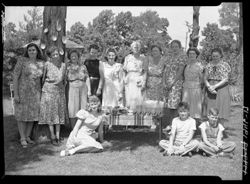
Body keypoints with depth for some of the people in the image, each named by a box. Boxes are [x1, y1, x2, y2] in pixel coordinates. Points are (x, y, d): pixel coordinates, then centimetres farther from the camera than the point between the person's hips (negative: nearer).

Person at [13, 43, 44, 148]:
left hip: (35, 93, 4)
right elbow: (15, 77, -11)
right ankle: (22, 138, 15)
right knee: (22, 115, 4)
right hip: (22, 92, -4)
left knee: (32, 114, 9)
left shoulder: (41, 63, 1)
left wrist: (41, 93, 6)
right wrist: (15, 94, -15)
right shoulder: (22, 60, -11)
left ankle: (27, 136, 24)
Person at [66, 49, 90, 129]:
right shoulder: (68, 67, 8)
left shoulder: (83, 66, 11)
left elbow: (87, 78, 7)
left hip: (83, 88, 1)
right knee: (73, 108, -4)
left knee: (83, 108, -2)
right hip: (72, 88, -1)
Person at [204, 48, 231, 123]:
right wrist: (209, 87, -13)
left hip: (221, 88, -3)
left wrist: (215, 86, -18)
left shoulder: (225, 65, -1)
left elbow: (225, 79, -9)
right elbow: (205, 78, 6)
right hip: (210, 91, 3)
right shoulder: (209, 65, 10)